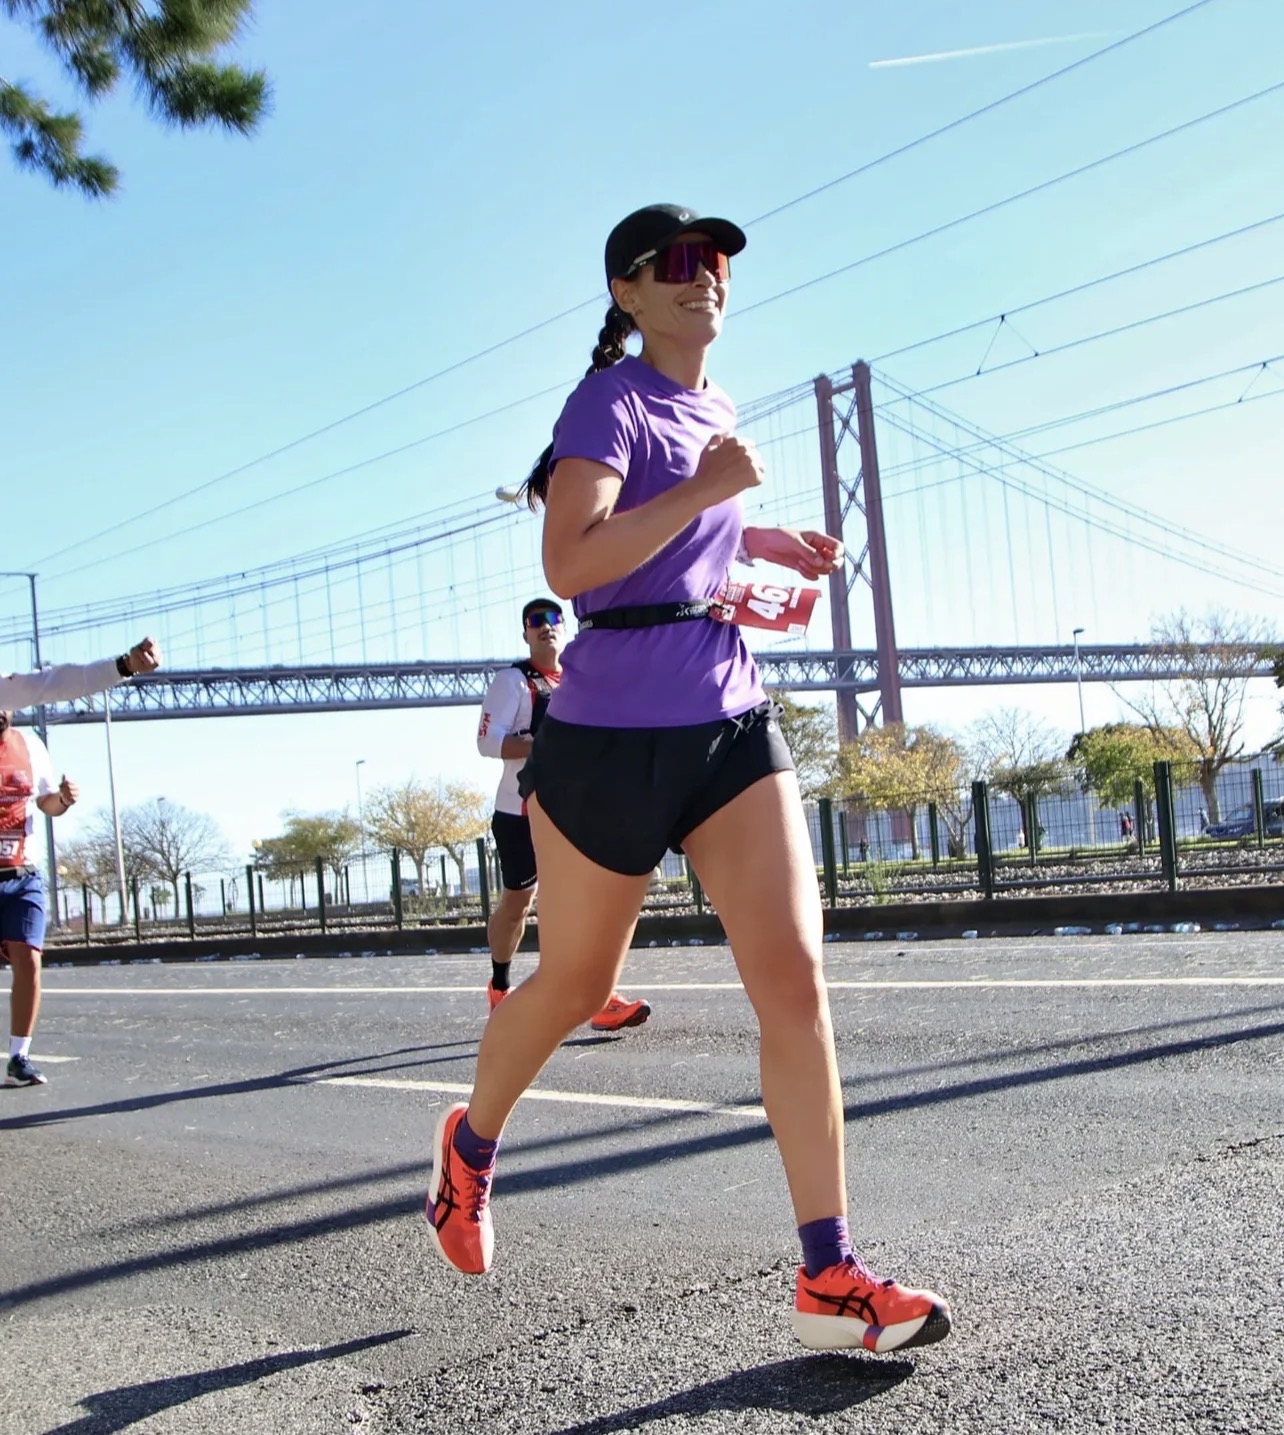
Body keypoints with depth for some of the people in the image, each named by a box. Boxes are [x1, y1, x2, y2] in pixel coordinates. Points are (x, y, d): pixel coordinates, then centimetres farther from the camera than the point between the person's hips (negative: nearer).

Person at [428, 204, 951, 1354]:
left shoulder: (714, 409, 16)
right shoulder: (609, 403, -8)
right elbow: (569, 565, -22)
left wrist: (763, 543, 18)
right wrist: (703, 491, -23)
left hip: (731, 721, 6)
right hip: (615, 729, -6)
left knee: (795, 976, -8)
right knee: (576, 982, 10)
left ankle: (829, 1279, -5)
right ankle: (471, 1143, 40)